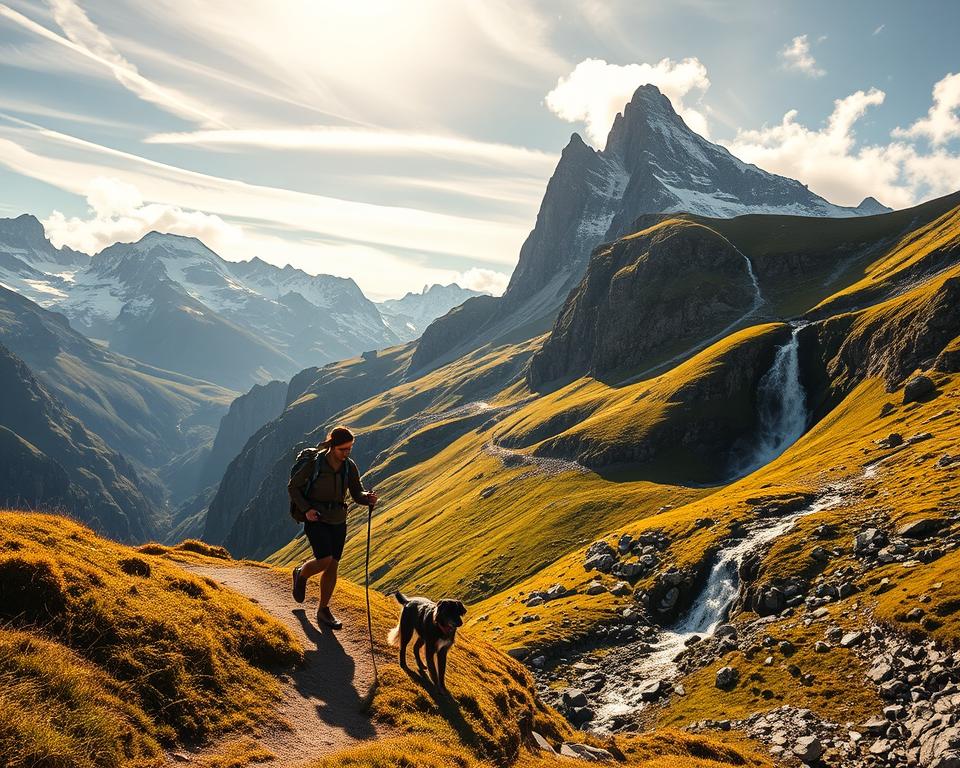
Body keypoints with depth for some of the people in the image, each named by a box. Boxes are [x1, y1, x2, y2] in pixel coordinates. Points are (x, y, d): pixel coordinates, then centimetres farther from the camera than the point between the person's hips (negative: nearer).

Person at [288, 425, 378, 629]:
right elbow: (292, 486, -6)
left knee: (333, 567, 7)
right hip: (315, 519, -4)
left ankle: (324, 610, 23)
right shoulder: (315, 463, -16)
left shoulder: (350, 466, -4)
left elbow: (357, 495, -2)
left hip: (338, 521, 4)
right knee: (324, 561, -18)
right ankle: (301, 574, 16)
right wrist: (306, 509, -17)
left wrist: (368, 498, -25)